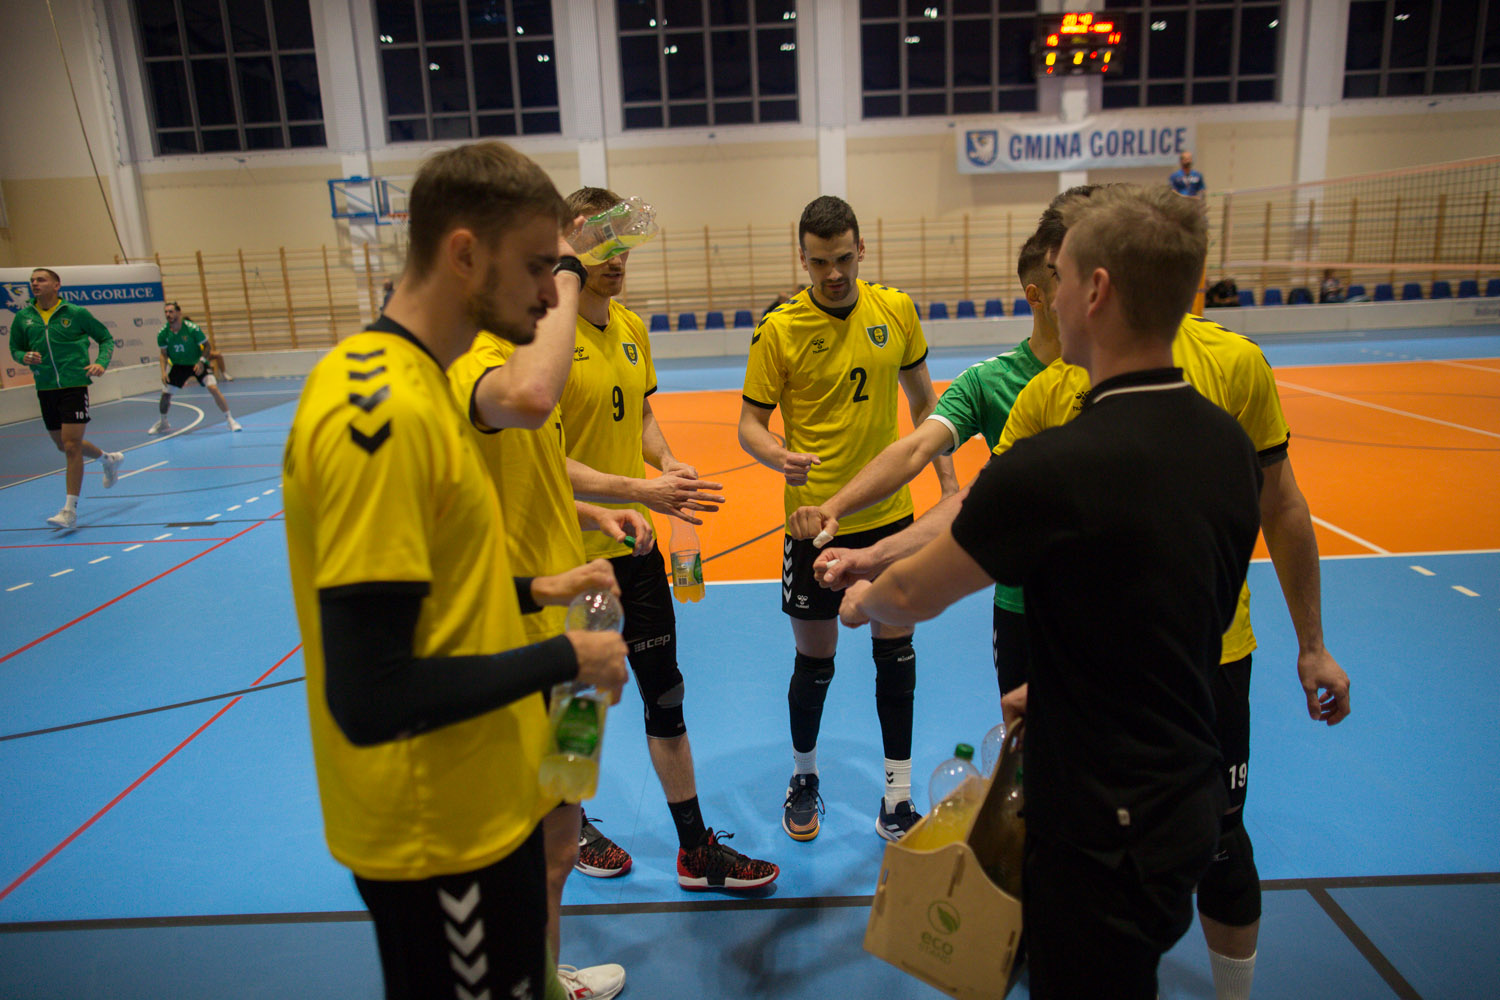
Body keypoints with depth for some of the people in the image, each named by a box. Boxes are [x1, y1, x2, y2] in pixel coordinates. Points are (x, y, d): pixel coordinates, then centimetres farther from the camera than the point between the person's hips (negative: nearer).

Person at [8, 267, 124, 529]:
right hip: (45, 388, 5)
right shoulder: (23, 318, 6)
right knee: (63, 445, 16)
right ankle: (108, 459, 45)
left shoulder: (76, 313, -3)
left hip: (74, 385, -5)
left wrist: (101, 362, -11)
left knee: (71, 445, -10)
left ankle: (70, 510, -5)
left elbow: (106, 339, 6)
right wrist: (25, 357, -7)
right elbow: (15, 349, 16)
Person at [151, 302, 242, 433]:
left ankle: (230, 420, -12)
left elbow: (206, 346, -11)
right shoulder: (163, 333, -12)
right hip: (178, 366, 3)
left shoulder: (192, 328, -22)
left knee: (213, 388, -22)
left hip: (197, 364, -3)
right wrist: (163, 371, -12)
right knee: (165, 394, 1)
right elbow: (164, 354, 0)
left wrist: (201, 362, -25)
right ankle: (162, 423, 28)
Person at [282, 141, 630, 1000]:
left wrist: (534, 593, 4)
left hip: (483, 797, 9)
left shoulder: (415, 381, 5)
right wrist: (566, 657, -17)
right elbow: (369, 697, -27)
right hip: (438, 833, -9)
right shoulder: (381, 411, -25)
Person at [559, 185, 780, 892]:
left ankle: (696, 851, 26)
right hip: (570, 552, -6)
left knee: (665, 697, 12)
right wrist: (638, 490, -27)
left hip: (635, 545, 6)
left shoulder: (632, 328, 7)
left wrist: (666, 461, -2)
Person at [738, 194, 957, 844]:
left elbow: (924, 401, 11)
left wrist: (947, 480, 8)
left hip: (889, 515, 3)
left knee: (895, 652, 9)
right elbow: (750, 423, -6)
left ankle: (897, 798, 25)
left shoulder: (896, 311, 0)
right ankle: (803, 777, 35)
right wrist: (779, 457, -28)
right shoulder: (778, 330, -10)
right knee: (814, 661, 9)